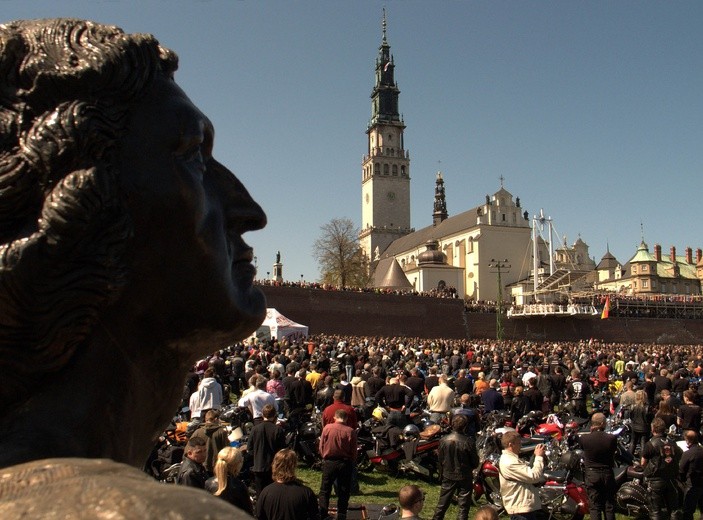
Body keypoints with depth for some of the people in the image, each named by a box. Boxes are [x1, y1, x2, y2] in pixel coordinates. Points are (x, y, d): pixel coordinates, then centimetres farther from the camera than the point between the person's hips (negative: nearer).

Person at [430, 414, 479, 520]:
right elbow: (475, 462, -10)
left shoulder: (444, 440, -11)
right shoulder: (468, 441, -20)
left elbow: (440, 460, -1)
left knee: (442, 503, 17)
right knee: (463, 506, 10)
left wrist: (441, 474, 14)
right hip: (464, 477, -3)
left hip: (448, 477, 3)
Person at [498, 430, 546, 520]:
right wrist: (539, 457, -13)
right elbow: (534, 476, -24)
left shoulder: (511, 458, 14)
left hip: (526, 507, 11)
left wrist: (536, 456, 3)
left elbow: (530, 471, 14)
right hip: (521, 510, -11)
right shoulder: (509, 462, -22)